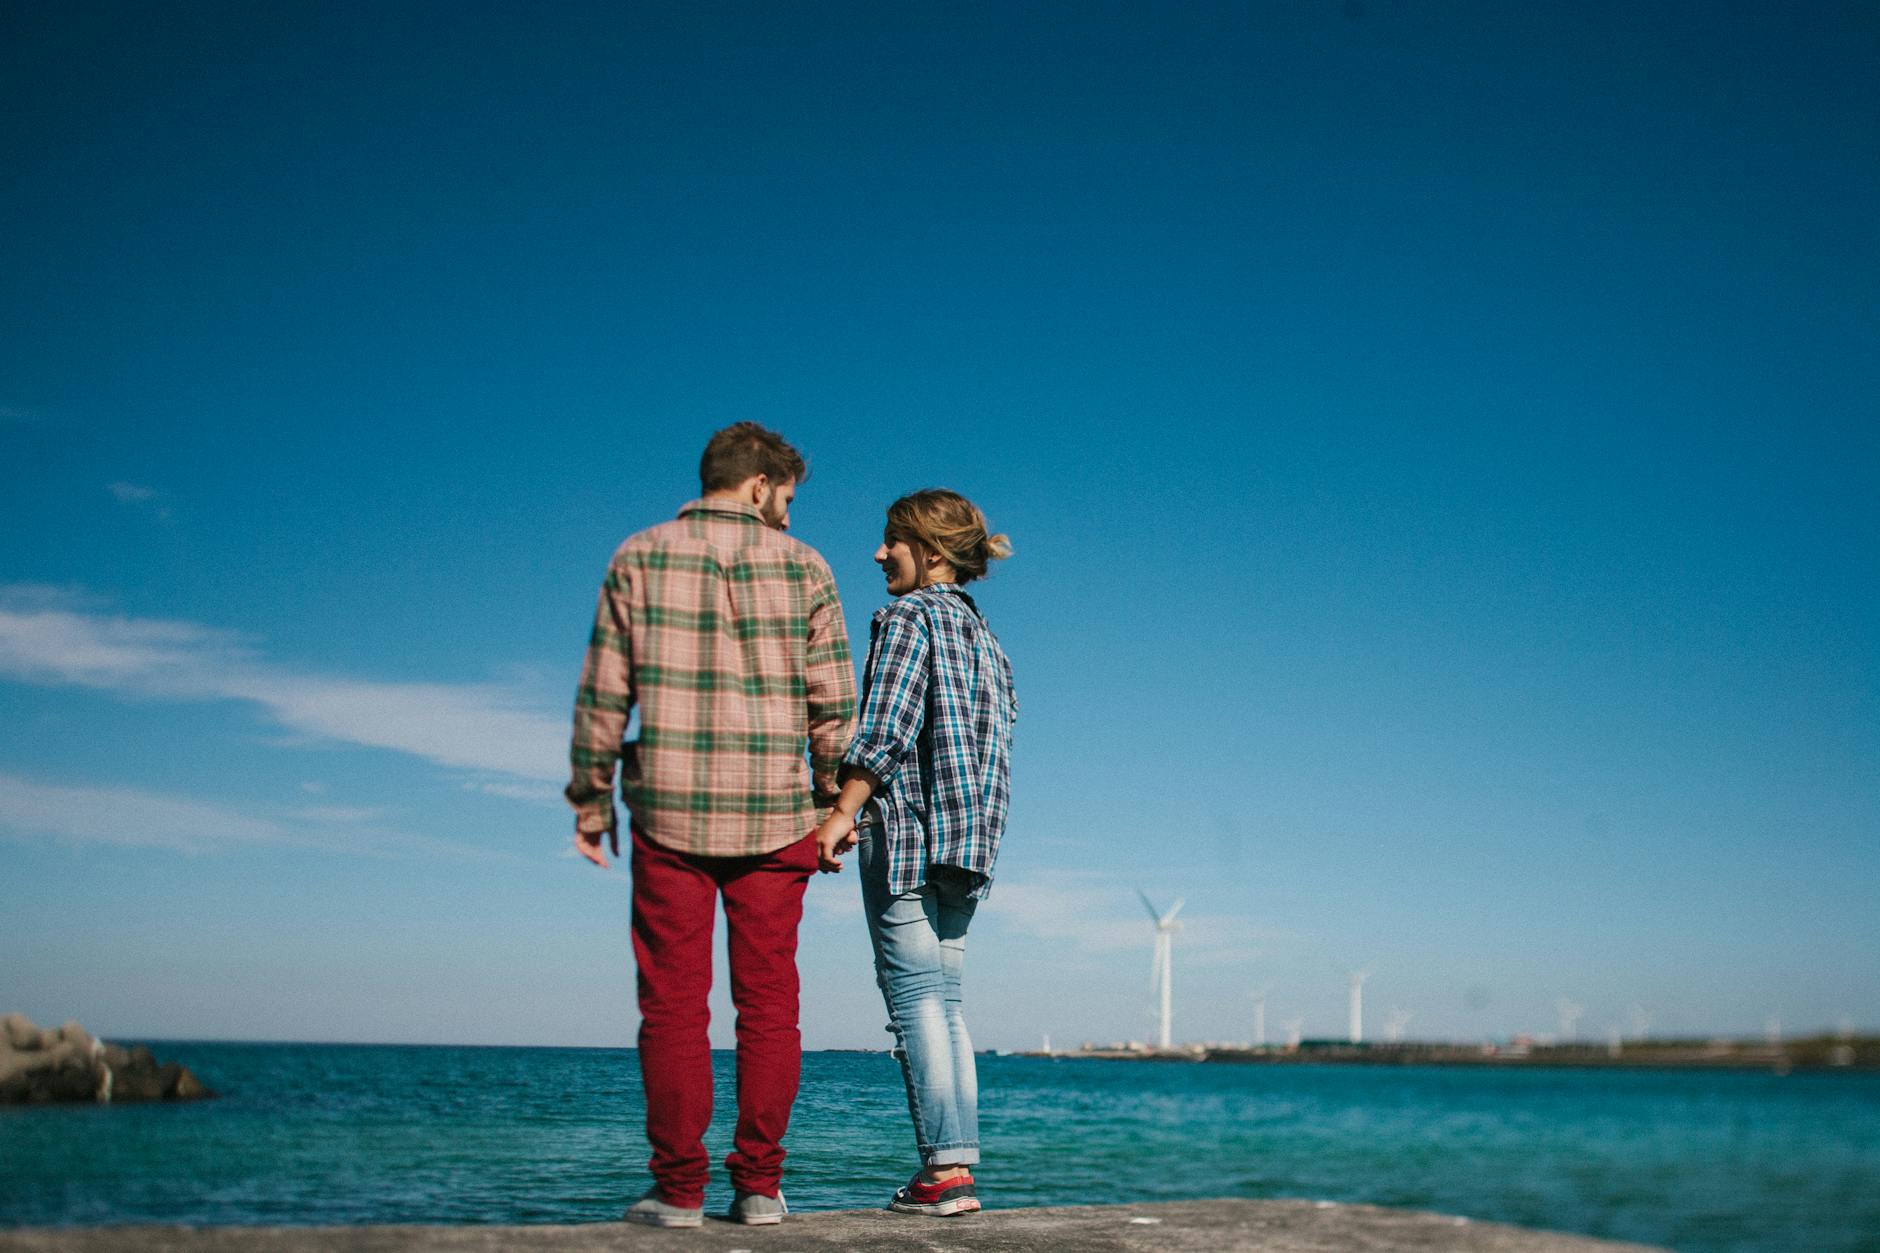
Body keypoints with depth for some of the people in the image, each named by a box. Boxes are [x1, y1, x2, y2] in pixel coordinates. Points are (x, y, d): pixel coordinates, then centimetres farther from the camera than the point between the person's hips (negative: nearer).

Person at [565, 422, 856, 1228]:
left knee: (673, 1005, 5)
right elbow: (834, 705, -1)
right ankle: (758, 1184, 10)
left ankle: (678, 1190, 8)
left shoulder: (639, 559, 3)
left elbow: (603, 695, 0)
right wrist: (835, 805, 9)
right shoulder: (803, 569, 2)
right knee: (768, 1004, 8)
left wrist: (591, 803, 8)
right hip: (773, 815, 0)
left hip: (668, 810, 0)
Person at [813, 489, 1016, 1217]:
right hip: (969, 842, 8)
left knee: (916, 996, -7)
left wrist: (841, 814, -15)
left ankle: (945, 1168, -9)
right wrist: (972, 838, 20)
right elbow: (997, 743, 17)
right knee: (943, 1001, 9)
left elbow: (884, 727, -15)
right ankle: (957, 1163, 8)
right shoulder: (983, 633, 19)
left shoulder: (907, 615, -5)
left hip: (905, 827, -8)